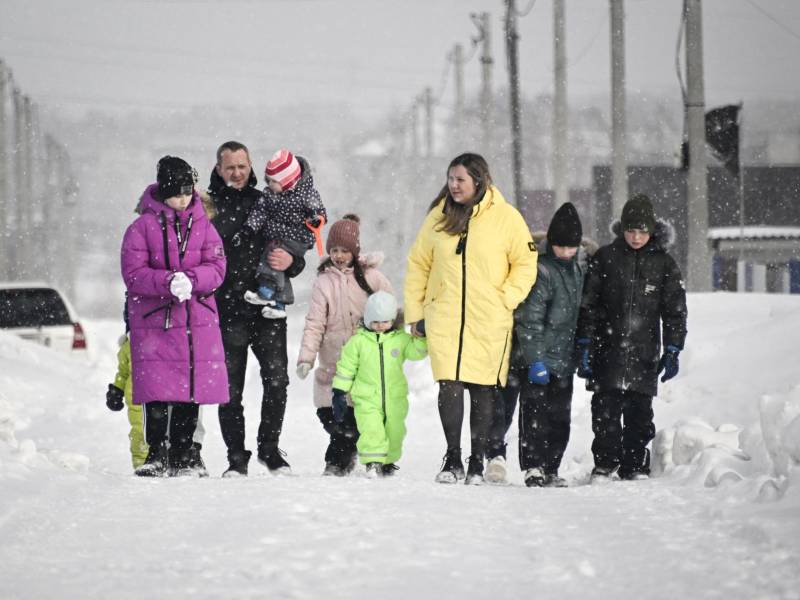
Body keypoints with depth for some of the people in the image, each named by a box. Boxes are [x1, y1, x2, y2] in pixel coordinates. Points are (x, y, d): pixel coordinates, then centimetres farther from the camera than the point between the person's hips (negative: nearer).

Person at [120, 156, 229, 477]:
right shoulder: (143, 227, -1)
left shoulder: (202, 225, 8)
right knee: (158, 392, -8)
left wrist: (190, 279, -20)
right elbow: (133, 273, -8)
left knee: (191, 391, 5)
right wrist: (168, 282, -23)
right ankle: (157, 455, 4)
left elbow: (216, 268, 0)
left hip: (197, 320, 3)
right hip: (155, 319, -3)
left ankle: (182, 458, 15)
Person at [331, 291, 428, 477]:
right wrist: (339, 393, 3)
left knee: (394, 434, 10)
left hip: (395, 399, 2)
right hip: (367, 399, -2)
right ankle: (373, 463, -14)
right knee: (372, 430, -20)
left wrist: (420, 337, -27)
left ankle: (388, 462, 30)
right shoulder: (358, 341, 0)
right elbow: (346, 368, 5)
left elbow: (416, 351, -9)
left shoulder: (401, 339, 3)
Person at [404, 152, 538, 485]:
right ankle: (452, 459, 3)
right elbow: (418, 264, 13)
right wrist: (414, 313, 10)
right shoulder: (439, 217, 7)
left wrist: (506, 300, -6)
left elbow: (526, 262, 5)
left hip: (489, 323, -1)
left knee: (482, 391, 4)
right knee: (449, 387, -9)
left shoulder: (506, 217, -1)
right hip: (444, 320, 1)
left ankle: (477, 462, 15)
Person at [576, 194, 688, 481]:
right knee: (605, 412, -3)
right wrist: (584, 345, 0)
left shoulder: (664, 264, 5)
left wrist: (672, 351, 0)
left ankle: (635, 467, 13)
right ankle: (605, 464, 10)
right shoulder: (605, 258, 4)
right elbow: (588, 304, 5)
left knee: (639, 414, 2)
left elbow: (674, 311, 7)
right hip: (607, 350, 0)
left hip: (644, 355, 0)